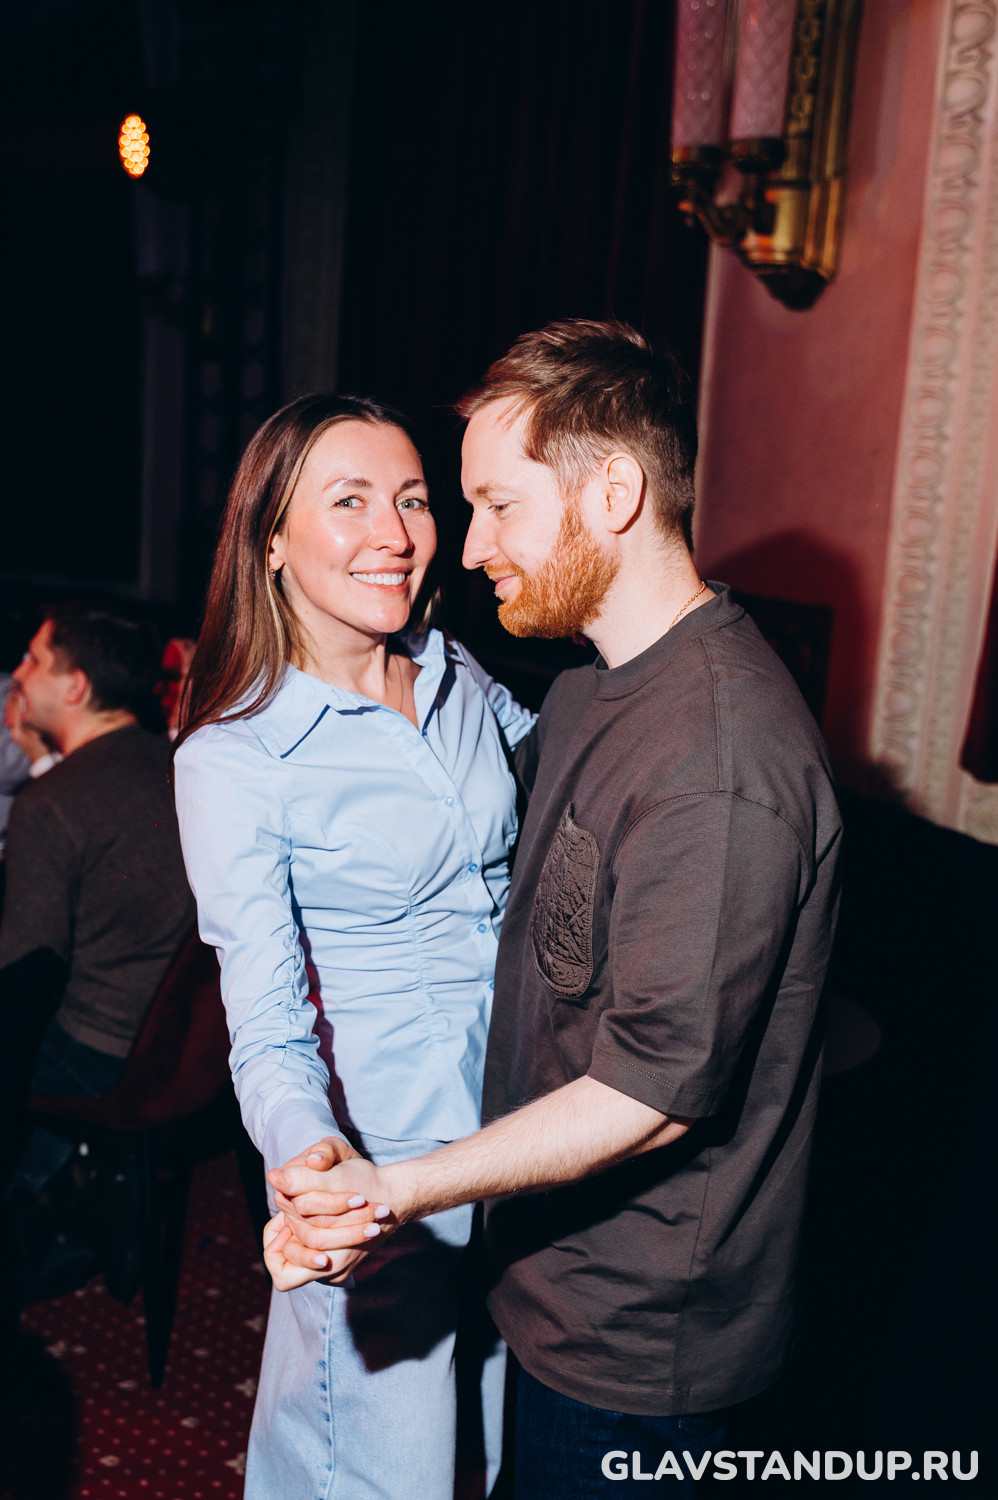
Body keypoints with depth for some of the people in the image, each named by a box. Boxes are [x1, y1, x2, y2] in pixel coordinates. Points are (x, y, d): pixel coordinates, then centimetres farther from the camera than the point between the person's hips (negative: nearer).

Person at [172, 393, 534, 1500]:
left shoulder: (463, 680, 0)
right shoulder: (232, 757, -17)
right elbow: (266, 1022, -20)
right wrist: (313, 1158, -38)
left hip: (526, 1114, 6)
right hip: (381, 1152, -5)